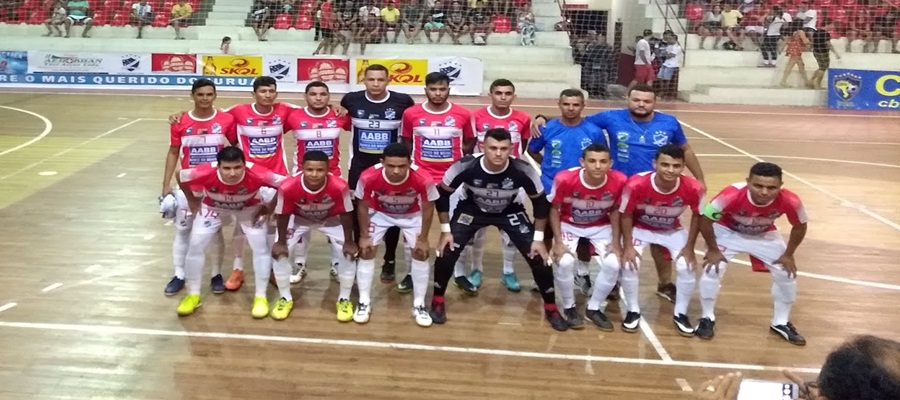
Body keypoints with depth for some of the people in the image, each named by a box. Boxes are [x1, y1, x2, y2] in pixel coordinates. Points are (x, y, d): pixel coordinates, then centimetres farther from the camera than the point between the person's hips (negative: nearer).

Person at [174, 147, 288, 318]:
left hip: (249, 209, -1)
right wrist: (192, 201, -6)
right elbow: (180, 176, -16)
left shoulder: (257, 174, -41)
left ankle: (261, 297, 8)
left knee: (261, 247, -9)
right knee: (195, 245, -3)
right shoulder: (206, 173, -38)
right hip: (213, 208, 1)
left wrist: (270, 207, -17)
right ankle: (193, 295, 16)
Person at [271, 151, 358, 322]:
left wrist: (349, 242, -13)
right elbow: (282, 215, -18)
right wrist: (281, 241, -8)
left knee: (349, 252, -12)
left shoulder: (339, 186, -38)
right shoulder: (288, 187, -37)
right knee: (279, 252, -9)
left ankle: (344, 299, 12)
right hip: (299, 219, 0)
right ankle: (286, 298, 15)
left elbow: (346, 214, -20)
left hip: (331, 219, 0)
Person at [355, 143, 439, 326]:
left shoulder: (423, 180, -38)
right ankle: (364, 302, 10)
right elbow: (362, 206, -16)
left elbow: (428, 208, -18)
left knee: (421, 253, -6)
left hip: (412, 214, 0)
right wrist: (364, 236, -10)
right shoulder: (368, 177, -37)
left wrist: (423, 238, -11)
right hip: (379, 213, 0)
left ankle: (419, 305, 9)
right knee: (366, 250, -6)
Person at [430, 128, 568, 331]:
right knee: (447, 252, -14)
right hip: (471, 209, 0)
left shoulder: (523, 171, -30)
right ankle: (437, 301, 12)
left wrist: (539, 238, -13)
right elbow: (442, 195, -14)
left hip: (510, 212, 0)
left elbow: (540, 202, -13)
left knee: (538, 256, -10)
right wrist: (446, 230, -14)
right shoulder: (465, 167, -31)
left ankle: (551, 308, 13)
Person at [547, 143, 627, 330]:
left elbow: (615, 210, -4)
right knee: (565, 262, -26)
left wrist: (615, 242, -7)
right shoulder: (565, 179, -30)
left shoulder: (619, 181, -24)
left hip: (601, 227, 2)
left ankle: (593, 308, 9)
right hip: (569, 225, -2)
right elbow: (554, 209, -13)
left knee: (613, 264, -17)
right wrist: (558, 242, -18)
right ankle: (569, 307, 2)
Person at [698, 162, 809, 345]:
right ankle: (707, 318, 7)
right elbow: (705, 219, -25)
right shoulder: (732, 195, -41)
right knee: (711, 270, -16)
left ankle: (781, 322, 22)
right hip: (727, 232, -2)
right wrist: (713, 250, -17)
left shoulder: (790, 201, -33)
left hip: (765, 236, 3)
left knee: (787, 274, 0)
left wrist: (788, 255, -6)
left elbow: (800, 226, -9)